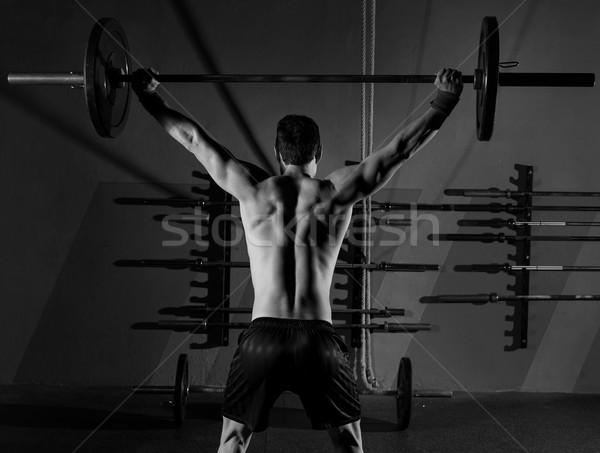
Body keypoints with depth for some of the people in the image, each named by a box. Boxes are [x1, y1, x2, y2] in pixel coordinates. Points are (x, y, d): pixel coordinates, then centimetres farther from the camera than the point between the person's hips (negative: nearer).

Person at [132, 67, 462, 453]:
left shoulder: (253, 192, 2)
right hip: (319, 338, 0)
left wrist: (149, 96, 21)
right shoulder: (338, 193, 0)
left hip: (263, 336, 0)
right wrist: (446, 100, 15)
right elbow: (402, 147, 6)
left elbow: (194, 138, 11)